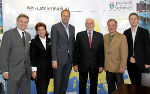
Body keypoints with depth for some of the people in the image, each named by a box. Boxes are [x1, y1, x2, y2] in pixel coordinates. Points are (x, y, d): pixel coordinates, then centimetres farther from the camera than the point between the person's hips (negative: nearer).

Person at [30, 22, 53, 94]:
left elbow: (51, 55, 12)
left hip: (48, 68, 4)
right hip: (39, 68, -4)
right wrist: (34, 70, -11)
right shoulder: (34, 41, -1)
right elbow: (32, 57, -5)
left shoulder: (49, 41, 10)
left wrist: (52, 67, 8)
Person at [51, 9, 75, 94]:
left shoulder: (72, 28, 12)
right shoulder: (55, 27, -5)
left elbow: (73, 43, 14)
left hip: (69, 59, 5)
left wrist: (73, 58, 10)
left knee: (66, 80, 15)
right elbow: (53, 44, -9)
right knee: (58, 81, 6)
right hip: (59, 58, -5)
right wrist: (54, 60, -14)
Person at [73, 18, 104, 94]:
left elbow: (101, 51, 1)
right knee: (82, 84, 10)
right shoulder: (80, 35, 1)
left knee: (94, 84, 13)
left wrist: (101, 65, -4)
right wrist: (75, 64, -4)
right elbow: (76, 50, 1)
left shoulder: (99, 36, 3)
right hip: (82, 64, 0)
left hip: (95, 65, 1)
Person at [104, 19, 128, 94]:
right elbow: (104, 52, 8)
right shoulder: (105, 37, 6)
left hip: (118, 68, -4)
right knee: (110, 86, 16)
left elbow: (124, 54, -13)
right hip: (108, 67, 5)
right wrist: (103, 64, 5)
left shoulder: (122, 37, -9)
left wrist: (122, 67, -17)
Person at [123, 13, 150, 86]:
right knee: (133, 82, 10)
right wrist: (130, 57, -9)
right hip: (130, 62, 2)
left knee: (139, 82, 2)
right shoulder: (126, 33, 6)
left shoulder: (144, 32, -1)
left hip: (140, 63, -2)